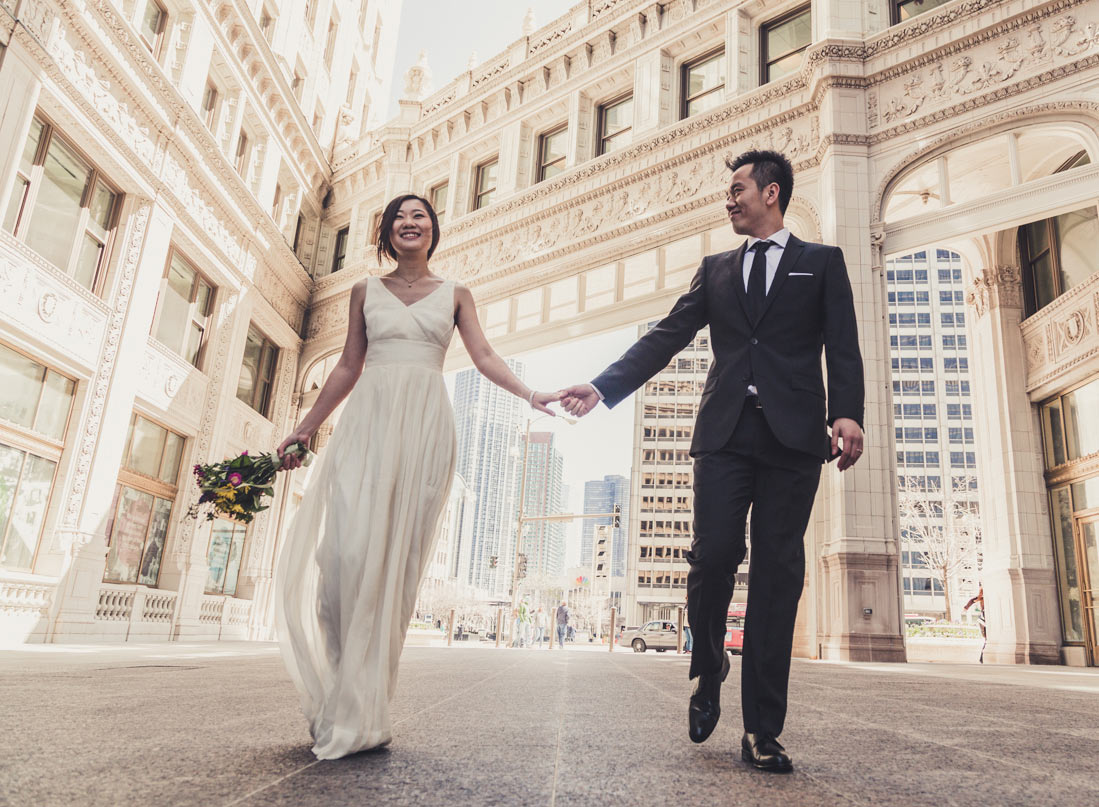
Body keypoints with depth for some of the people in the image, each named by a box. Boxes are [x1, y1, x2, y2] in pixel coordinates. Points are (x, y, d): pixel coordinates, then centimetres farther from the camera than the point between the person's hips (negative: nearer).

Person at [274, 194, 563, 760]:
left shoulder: (454, 295, 15)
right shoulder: (366, 291, 17)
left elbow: (484, 357, 6)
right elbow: (349, 366, 17)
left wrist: (529, 395, -10)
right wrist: (305, 427, 15)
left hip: (425, 426, 0)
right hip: (369, 421, 1)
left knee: (398, 556, -6)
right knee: (347, 548, -14)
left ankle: (358, 712, 1)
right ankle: (341, 703, -1)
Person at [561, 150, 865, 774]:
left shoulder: (822, 262, 14)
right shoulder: (717, 269, 22)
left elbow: (843, 347, 3)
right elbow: (668, 336, 13)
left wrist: (847, 414, -15)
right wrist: (603, 387, 2)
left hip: (792, 439, -2)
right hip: (726, 434, 2)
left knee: (778, 574, -3)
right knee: (714, 556, -10)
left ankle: (763, 733, 5)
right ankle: (709, 677, 18)